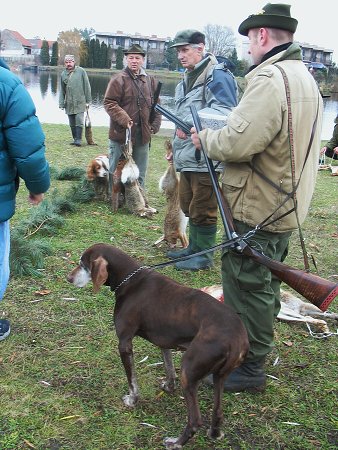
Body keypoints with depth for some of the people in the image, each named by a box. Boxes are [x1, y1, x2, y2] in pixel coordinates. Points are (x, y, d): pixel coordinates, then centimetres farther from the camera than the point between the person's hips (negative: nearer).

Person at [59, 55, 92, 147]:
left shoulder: (81, 71, -1)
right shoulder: (63, 74, 8)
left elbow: (87, 86, 1)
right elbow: (62, 90, 12)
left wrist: (88, 101, -1)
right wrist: (61, 103, 7)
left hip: (80, 102, -4)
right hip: (69, 103, 4)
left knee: (79, 121, -9)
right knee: (72, 123, 9)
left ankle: (79, 139, -3)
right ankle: (75, 139, 19)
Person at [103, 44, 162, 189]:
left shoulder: (150, 81, 10)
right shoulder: (118, 79, -6)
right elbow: (109, 103, -10)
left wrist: (154, 125, 4)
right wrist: (124, 120, -22)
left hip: (143, 134, 5)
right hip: (121, 133, -4)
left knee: (140, 175, 13)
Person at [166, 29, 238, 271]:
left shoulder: (217, 75, -14)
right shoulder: (189, 78, 18)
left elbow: (224, 110, -28)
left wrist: (192, 124, -34)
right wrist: (177, 146, 25)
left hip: (206, 156, -10)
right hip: (188, 156, 10)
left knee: (202, 209, 0)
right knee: (189, 205, 20)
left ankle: (205, 255, 15)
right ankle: (194, 247, 36)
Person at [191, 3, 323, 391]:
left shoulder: (269, 79, -22)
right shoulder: (304, 78, 12)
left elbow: (238, 143, -29)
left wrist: (204, 138, -9)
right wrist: (216, 135, 9)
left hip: (258, 209, -10)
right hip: (285, 204, 10)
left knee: (247, 286, 2)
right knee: (264, 284, 23)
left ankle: (249, 369, 15)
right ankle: (256, 349, 41)